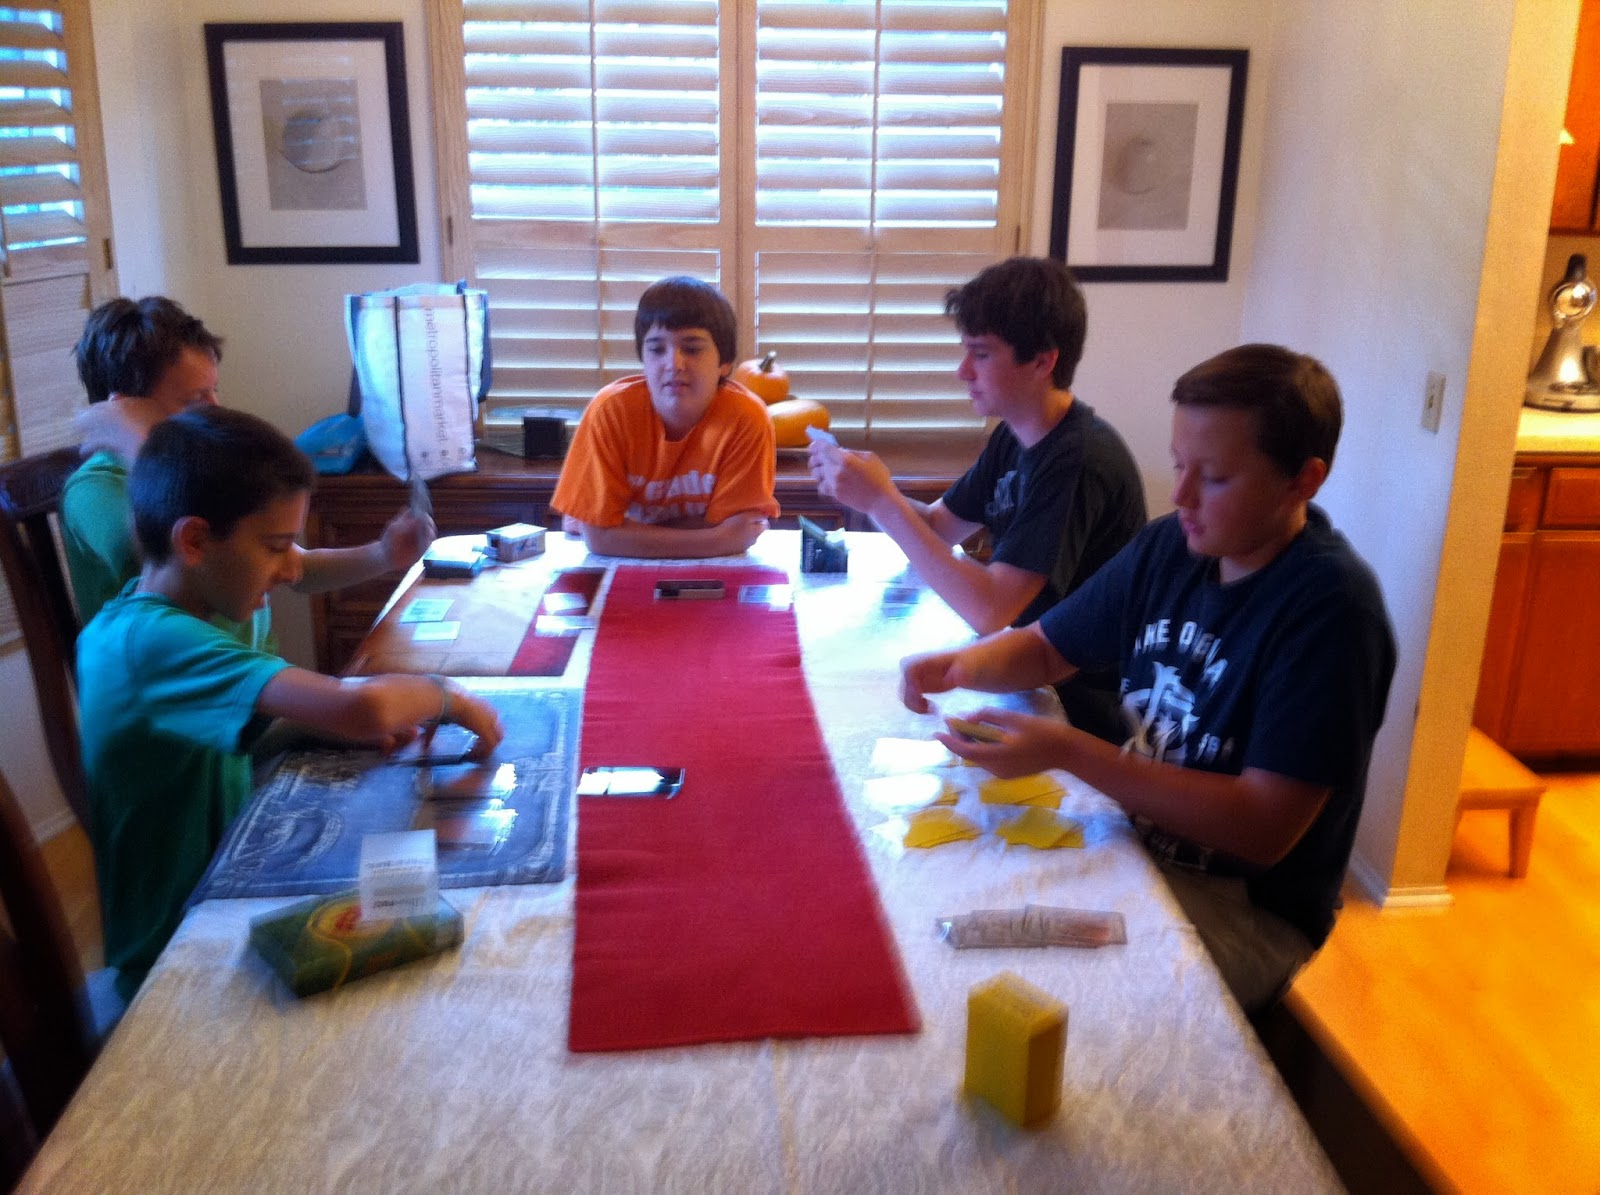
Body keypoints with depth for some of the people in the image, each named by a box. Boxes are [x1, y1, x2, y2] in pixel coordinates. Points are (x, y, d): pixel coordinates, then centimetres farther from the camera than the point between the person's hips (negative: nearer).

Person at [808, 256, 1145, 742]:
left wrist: (882, 501, -29)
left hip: (1077, 700, -7)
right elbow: (939, 526, 10)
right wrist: (859, 487, -9)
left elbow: (989, 610, -32)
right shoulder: (1014, 436, 2)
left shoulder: (1078, 461, -26)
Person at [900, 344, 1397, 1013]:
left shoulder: (1329, 607, -21)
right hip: (1135, 836, 7)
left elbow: (1263, 827, -25)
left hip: (1247, 905, -6)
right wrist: (967, 665, -10)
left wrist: (1070, 753, -28)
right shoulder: (1170, 546, 0)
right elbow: (1045, 648, 13)